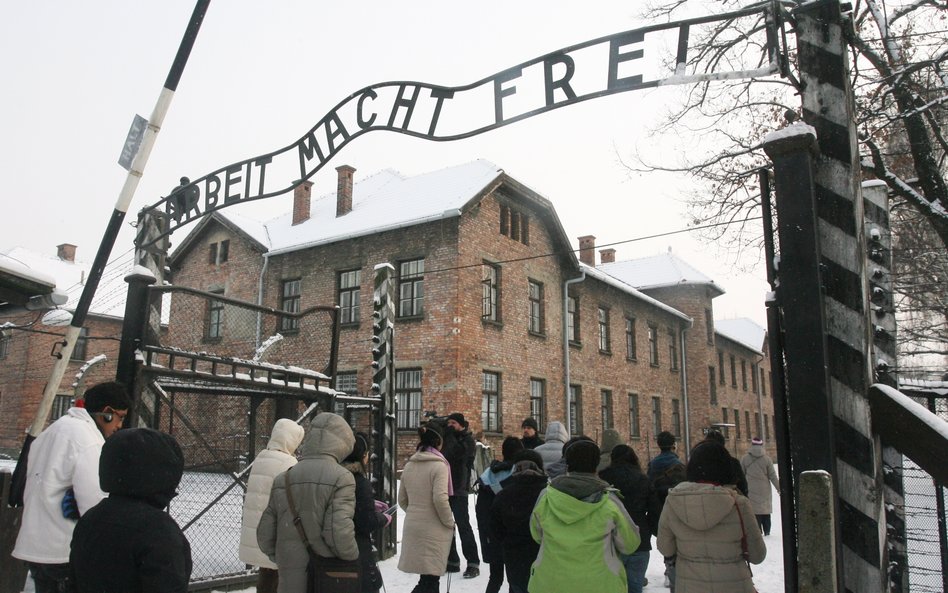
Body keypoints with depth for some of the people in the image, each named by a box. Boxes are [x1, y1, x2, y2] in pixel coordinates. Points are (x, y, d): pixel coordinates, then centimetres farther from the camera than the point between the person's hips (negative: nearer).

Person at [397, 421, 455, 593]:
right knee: (430, 579, 0)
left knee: (429, 577, 19)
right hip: (434, 529, -7)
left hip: (413, 526, 7)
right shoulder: (439, 465, -14)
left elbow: (402, 500, 12)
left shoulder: (409, 465, 7)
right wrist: (449, 521, -8)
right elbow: (440, 499, -21)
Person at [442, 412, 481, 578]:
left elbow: (456, 452, -21)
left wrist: (450, 435, -11)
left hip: (458, 489, -7)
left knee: (463, 525, -7)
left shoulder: (467, 439, -3)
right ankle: (452, 560, 20)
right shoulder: (447, 437, 14)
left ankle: (473, 563, -2)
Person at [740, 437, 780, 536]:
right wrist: (779, 488, 12)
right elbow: (772, 476, 0)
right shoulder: (767, 458, -4)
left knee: (755, 510, 2)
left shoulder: (745, 458, -6)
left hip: (751, 490, -1)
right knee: (766, 510, 15)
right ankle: (767, 531, 24)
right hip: (765, 490, 2)